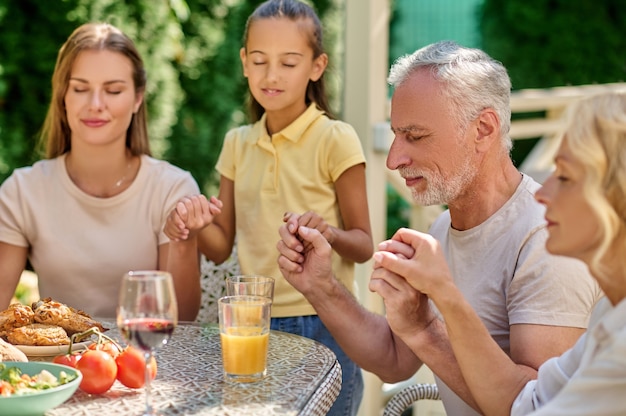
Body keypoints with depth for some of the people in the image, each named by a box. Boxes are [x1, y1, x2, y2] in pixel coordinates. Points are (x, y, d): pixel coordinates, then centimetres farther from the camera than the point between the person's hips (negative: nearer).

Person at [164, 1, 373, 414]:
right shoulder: (238, 143, 7)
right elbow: (222, 248, 9)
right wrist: (200, 224, -13)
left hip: (321, 328, -4)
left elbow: (364, 245, -6)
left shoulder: (335, 140, -7)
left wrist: (330, 233, -28)